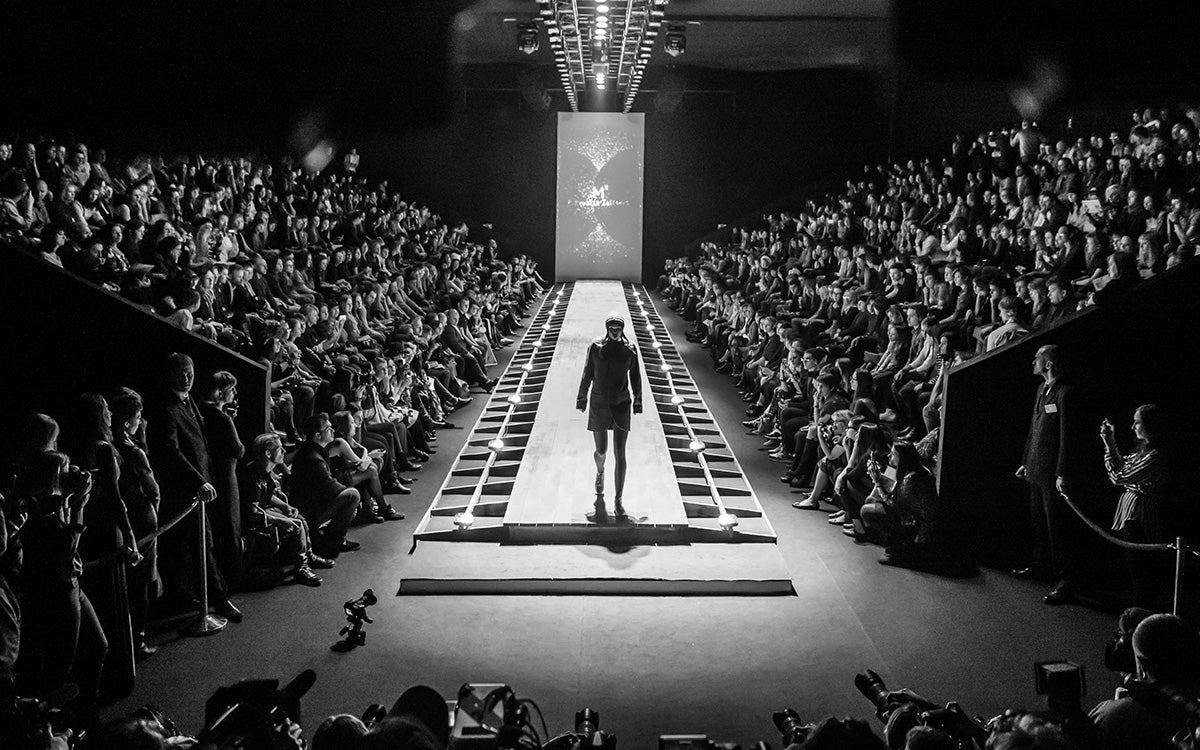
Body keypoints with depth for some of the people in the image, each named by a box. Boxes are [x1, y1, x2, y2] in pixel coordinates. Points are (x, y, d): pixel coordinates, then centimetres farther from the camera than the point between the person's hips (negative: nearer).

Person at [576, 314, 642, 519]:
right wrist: (582, 399, 7)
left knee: (620, 454, -5)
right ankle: (600, 472, 44)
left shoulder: (629, 350, -1)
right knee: (601, 451, 6)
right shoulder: (596, 347, -2)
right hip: (598, 404, 0)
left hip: (621, 404, 0)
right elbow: (587, 374, 5)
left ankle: (618, 500, 1)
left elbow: (635, 377, 8)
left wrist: (637, 402, 10)